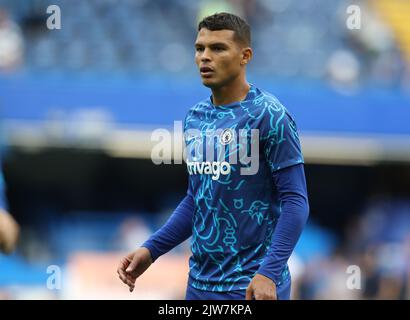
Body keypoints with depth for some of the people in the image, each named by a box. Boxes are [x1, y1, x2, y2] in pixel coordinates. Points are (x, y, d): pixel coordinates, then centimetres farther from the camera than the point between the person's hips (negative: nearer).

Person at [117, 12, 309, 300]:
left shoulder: (269, 116, -11)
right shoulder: (194, 118, 9)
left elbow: (295, 201, -14)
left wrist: (269, 273, -23)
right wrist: (151, 250, 7)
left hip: (253, 287, -6)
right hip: (200, 284, 6)